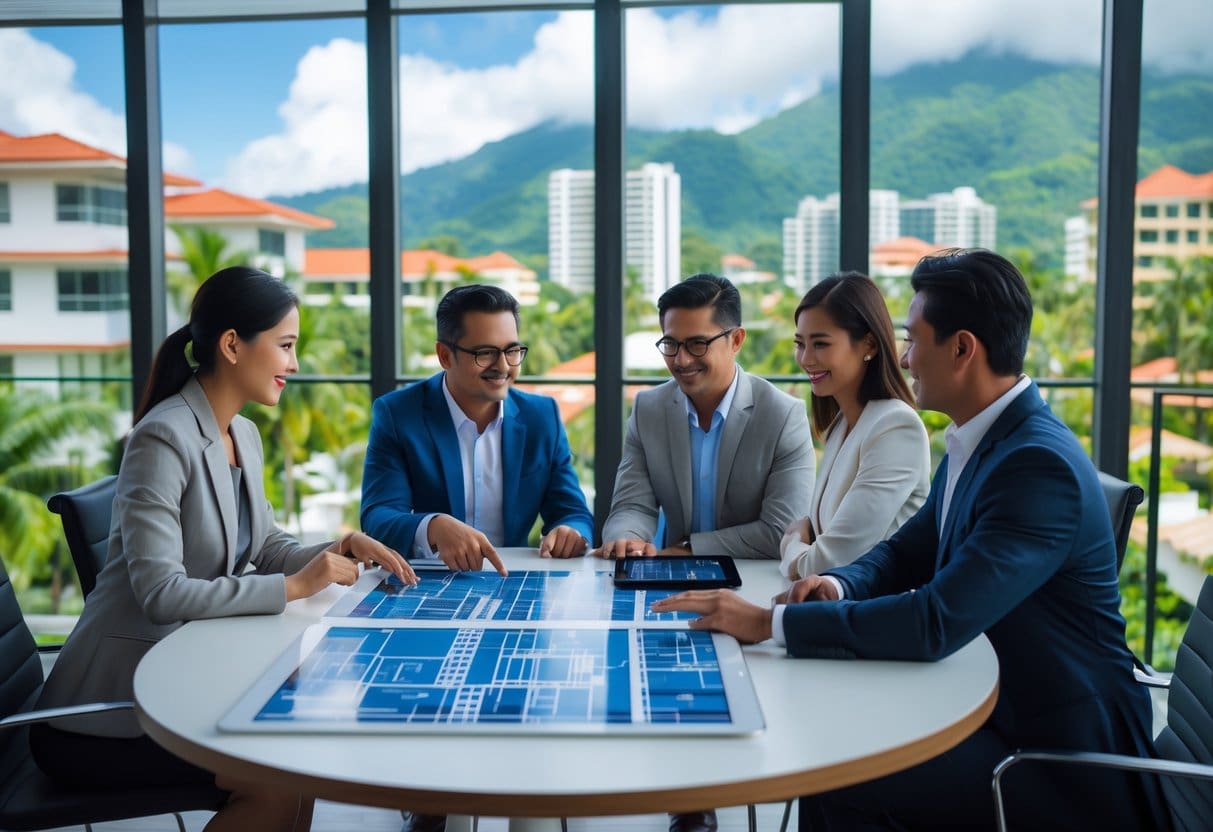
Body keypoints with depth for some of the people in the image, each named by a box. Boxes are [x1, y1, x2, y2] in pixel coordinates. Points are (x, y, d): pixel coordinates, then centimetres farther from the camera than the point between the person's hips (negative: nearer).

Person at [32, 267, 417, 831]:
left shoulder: (244, 435, 6)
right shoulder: (164, 438, -20)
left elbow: (265, 548, 12)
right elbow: (160, 591, -27)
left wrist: (338, 552, -7)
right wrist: (293, 586, -25)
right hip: (112, 706, -8)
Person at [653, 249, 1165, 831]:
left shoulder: (1040, 464, -25)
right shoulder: (977, 443, 4)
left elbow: (935, 623, -32)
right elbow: (906, 554, 14)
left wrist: (770, 621, -27)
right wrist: (840, 586, -8)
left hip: (1066, 757, -8)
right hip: (996, 708, 8)